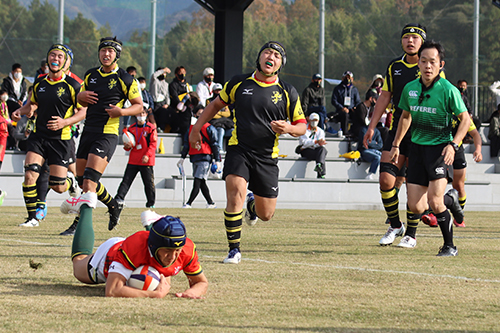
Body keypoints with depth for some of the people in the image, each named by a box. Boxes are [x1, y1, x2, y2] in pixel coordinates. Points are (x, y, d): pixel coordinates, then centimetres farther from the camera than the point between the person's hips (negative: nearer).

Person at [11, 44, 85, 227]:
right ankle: (32, 217, -2)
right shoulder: (39, 83, 7)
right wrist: (20, 111, 3)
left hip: (61, 139, -3)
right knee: (29, 175, -15)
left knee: (57, 186, -1)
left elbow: (83, 111, -5)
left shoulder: (72, 85, -7)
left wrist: (65, 122, -20)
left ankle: (70, 181, 37)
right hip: (38, 136, 3)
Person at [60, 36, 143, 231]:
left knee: (90, 180, -22)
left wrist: (122, 111, -18)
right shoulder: (90, 75, 13)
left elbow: (139, 105, 1)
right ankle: (113, 207, 28)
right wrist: (81, 96, 0)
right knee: (82, 179, 9)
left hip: (108, 133, -7)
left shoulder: (125, 80, -3)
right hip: (88, 132, 7)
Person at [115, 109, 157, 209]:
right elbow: (128, 143, 19)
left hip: (146, 161, -3)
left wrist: (147, 155, -16)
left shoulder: (151, 128, -1)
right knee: (126, 181, -2)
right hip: (133, 160, 3)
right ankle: (119, 199, -5)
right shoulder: (131, 128, 10)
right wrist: (127, 146, -5)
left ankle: (151, 203, 12)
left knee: (149, 183, 2)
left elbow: (153, 144, -5)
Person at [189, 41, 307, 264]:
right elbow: (217, 104, 20)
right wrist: (196, 128, 16)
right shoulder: (239, 83, 4)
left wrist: (288, 128, -14)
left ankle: (253, 203, 45)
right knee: (235, 195, -24)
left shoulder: (288, 93, 3)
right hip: (238, 150, -1)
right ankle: (234, 250, -11)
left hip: (267, 157, 1)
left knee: (266, 215, 6)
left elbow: (301, 126, 8)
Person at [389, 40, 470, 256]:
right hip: (417, 147, 5)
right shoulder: (410, 88, 3)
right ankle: (450, 199, 33)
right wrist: (396, 144, 22)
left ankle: (449, 245, 0)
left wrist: (453, 145, -17)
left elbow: (465, 119, -6)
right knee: (416, 206, -1)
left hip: (440, 147, -5)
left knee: (434, 200, -21)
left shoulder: (448, 90, -13)